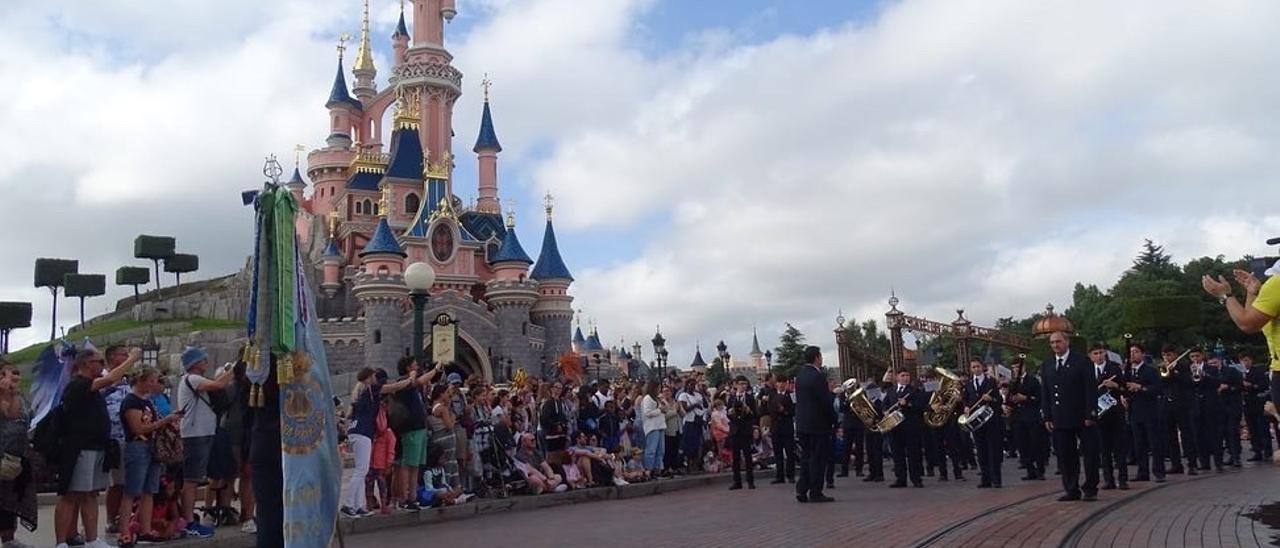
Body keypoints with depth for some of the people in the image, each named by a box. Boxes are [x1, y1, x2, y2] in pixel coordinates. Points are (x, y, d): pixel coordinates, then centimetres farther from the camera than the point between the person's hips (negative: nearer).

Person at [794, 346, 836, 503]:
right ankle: (815, 493, 3)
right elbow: (826, 402, -16)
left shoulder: (800, 375, 9)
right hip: (818, 423, -8)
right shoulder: (818, 376, -17)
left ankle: (801, 490, 12)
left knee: (806, 457, 14)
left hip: (802, 423, 8)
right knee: (818, 458, 0)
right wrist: (834, 419, -4)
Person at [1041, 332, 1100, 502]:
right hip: (1060, 420, 4)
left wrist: (1090, 415, -13)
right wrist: (1047, 417, 5)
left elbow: (1091, 389, -7)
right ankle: (1072, 490, 12)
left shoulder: (1082, 361, -3)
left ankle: (1090, 489, 11)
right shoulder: (1047, 364, 11)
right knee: (1065, 456, 5)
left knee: (1089, 453, 1)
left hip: (1081, 418, -4)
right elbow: (1045, 393, 12)